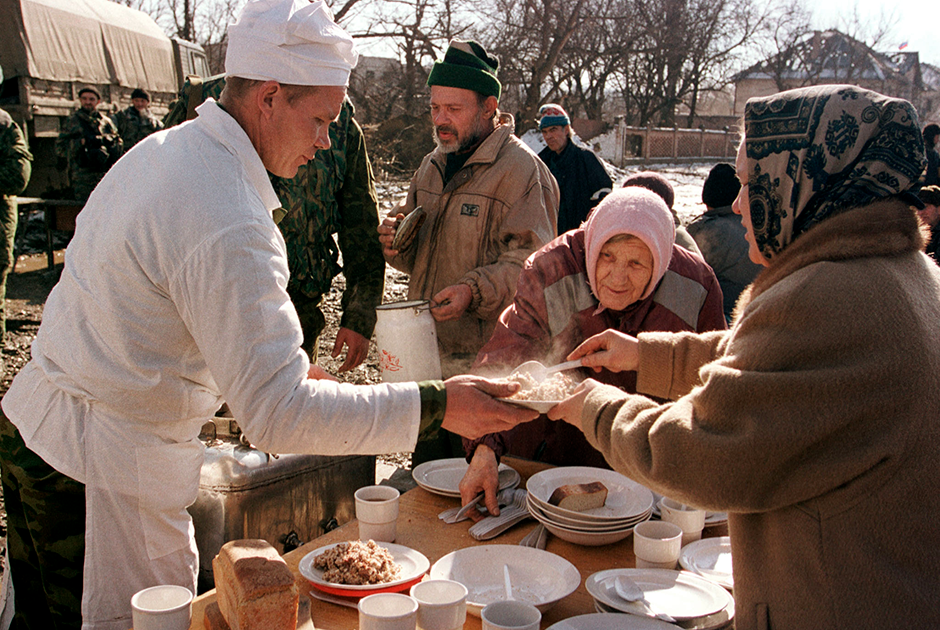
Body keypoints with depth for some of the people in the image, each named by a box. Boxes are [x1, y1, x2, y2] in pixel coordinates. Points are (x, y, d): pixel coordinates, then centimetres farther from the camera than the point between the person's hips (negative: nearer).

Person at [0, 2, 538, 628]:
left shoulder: (162, 149, 5)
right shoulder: (230, 225, -28)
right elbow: (278, 415, -30)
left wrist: (278, 365, 17)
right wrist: (436, 406, -28)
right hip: (106, 467, -10)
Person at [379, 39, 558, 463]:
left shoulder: (521, 168, -10)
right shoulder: (434, 165, 15)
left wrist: (475, 290, -29)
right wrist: (395, 241, 2)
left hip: (483, 356, -7)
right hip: (425, 349, 8)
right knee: (424, 472, 17)